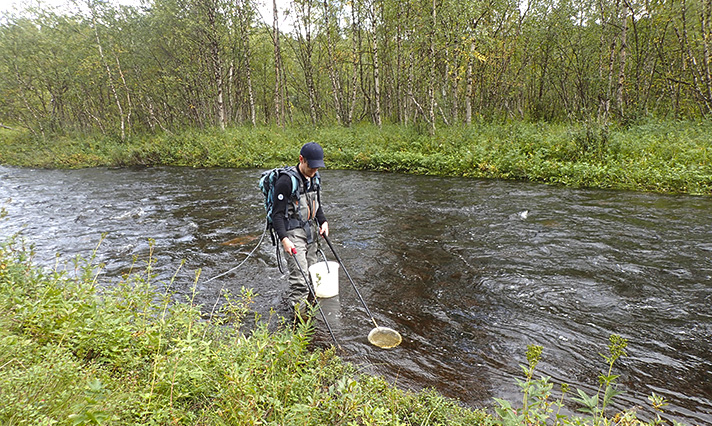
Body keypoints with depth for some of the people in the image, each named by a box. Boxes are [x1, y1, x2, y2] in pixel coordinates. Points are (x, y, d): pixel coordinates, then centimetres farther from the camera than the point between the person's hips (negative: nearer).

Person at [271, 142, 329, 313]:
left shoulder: (314, 177, 6)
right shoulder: (286, 180, -19)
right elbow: (277, 214, -18)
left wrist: (323, 221, 5)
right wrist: (284, 239, -26)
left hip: (310, 231, 8)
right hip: (293, 233, -8)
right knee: (299, 276, -11)